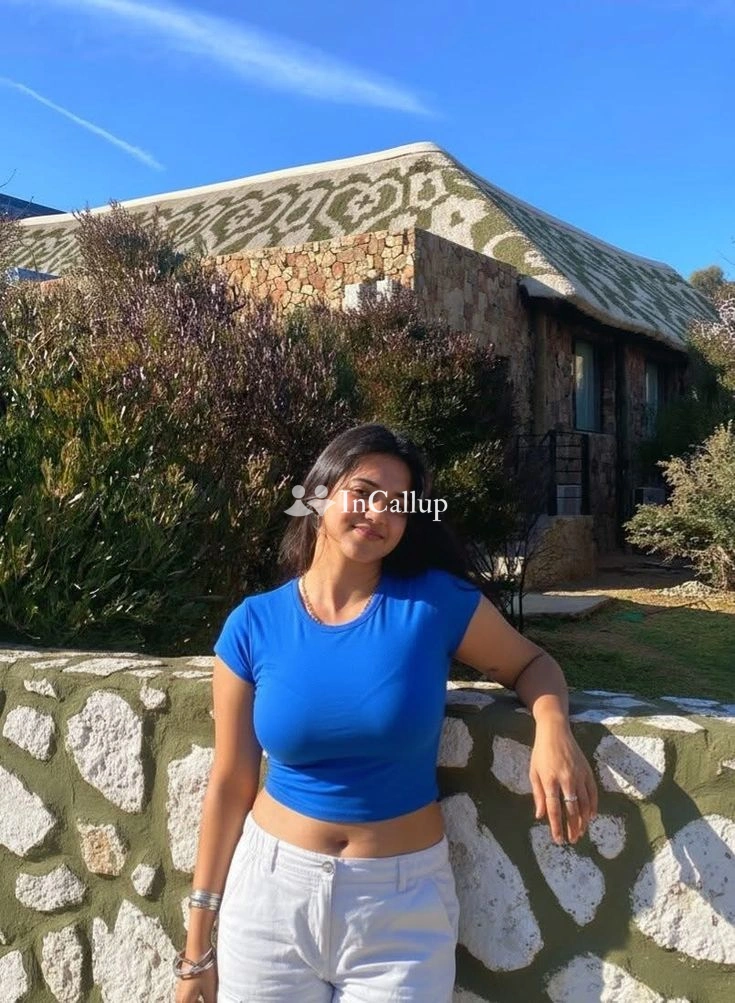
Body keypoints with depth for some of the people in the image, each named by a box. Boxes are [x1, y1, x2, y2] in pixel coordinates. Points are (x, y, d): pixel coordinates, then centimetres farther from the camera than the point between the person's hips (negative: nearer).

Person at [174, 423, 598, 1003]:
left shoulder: (437, 601, -10)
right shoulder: (254, 625, -7)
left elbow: (530, 663, 5)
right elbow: (230, 786, -1)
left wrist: (553, 728, -19)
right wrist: (199, 941, 3)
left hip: (403, 899, -1)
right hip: (273, 889, 1)